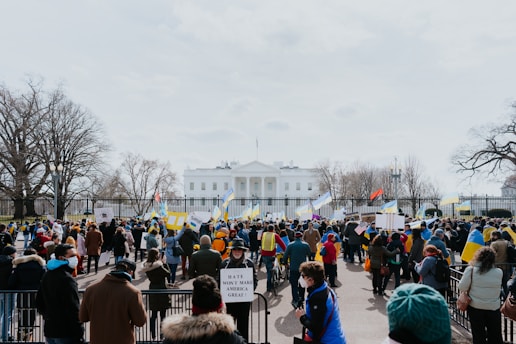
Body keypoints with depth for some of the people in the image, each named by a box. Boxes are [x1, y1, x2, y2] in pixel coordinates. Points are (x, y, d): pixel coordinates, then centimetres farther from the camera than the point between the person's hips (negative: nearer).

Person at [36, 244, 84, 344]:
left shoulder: (47, 275, 9)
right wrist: (79, 335, -19)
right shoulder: (67, 279, -20)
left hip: (49, 331, 9)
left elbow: (39, 302, 19)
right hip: (66, 333, -9)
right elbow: (73, 310, -23)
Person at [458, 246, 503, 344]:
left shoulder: (471, 270, -13)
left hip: (475, 307, -1)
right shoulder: (499, 272, -7)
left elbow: (462, 288, -12)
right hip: (494, 308, 1)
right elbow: (496, 287, 3)